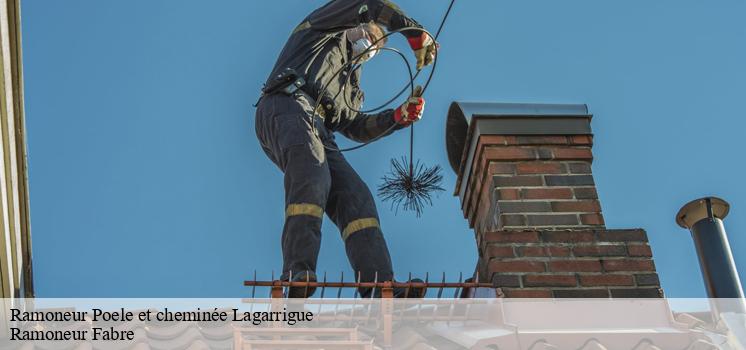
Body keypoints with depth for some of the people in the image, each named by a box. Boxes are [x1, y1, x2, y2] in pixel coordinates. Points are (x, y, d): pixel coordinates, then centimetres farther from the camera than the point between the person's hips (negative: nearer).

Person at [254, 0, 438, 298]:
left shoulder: (350, 83, 42)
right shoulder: (324, 28, 26)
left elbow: (357, 128, 31)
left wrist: (398, 117, 18)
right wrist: (415, 33, 13)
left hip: (318, 132, 8)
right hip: (286, 105, -8)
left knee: (355, 197, -14)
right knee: (313, 175, -35)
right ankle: (298, 275, -52)